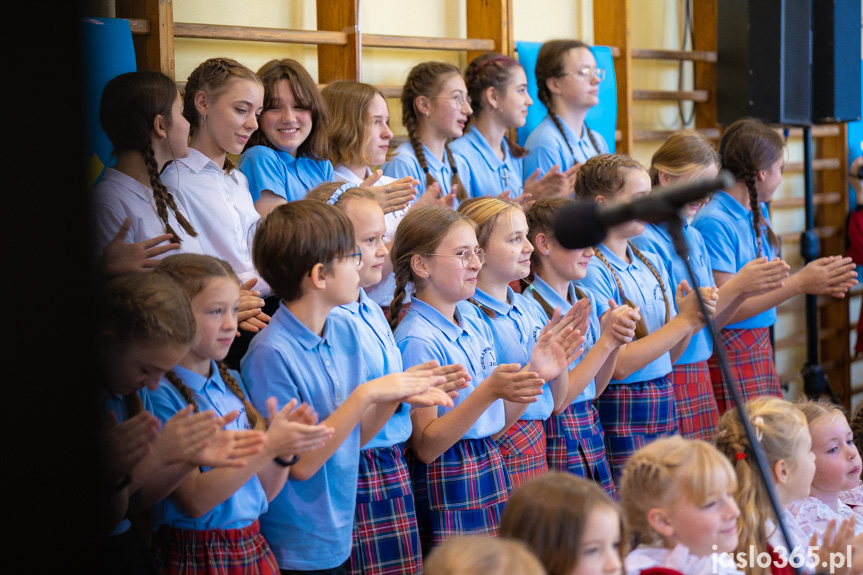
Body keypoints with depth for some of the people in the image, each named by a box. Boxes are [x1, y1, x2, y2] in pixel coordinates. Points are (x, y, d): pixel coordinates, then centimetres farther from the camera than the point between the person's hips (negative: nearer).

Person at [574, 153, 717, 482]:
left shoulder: (652, 263, 12)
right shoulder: (592, 272, -13)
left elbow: (667, 356, 14)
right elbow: (618, 365, -18)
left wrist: (692, 318, -5)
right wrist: (683, 321, -14)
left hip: (662, 403, 7)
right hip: (620, 416, -7)